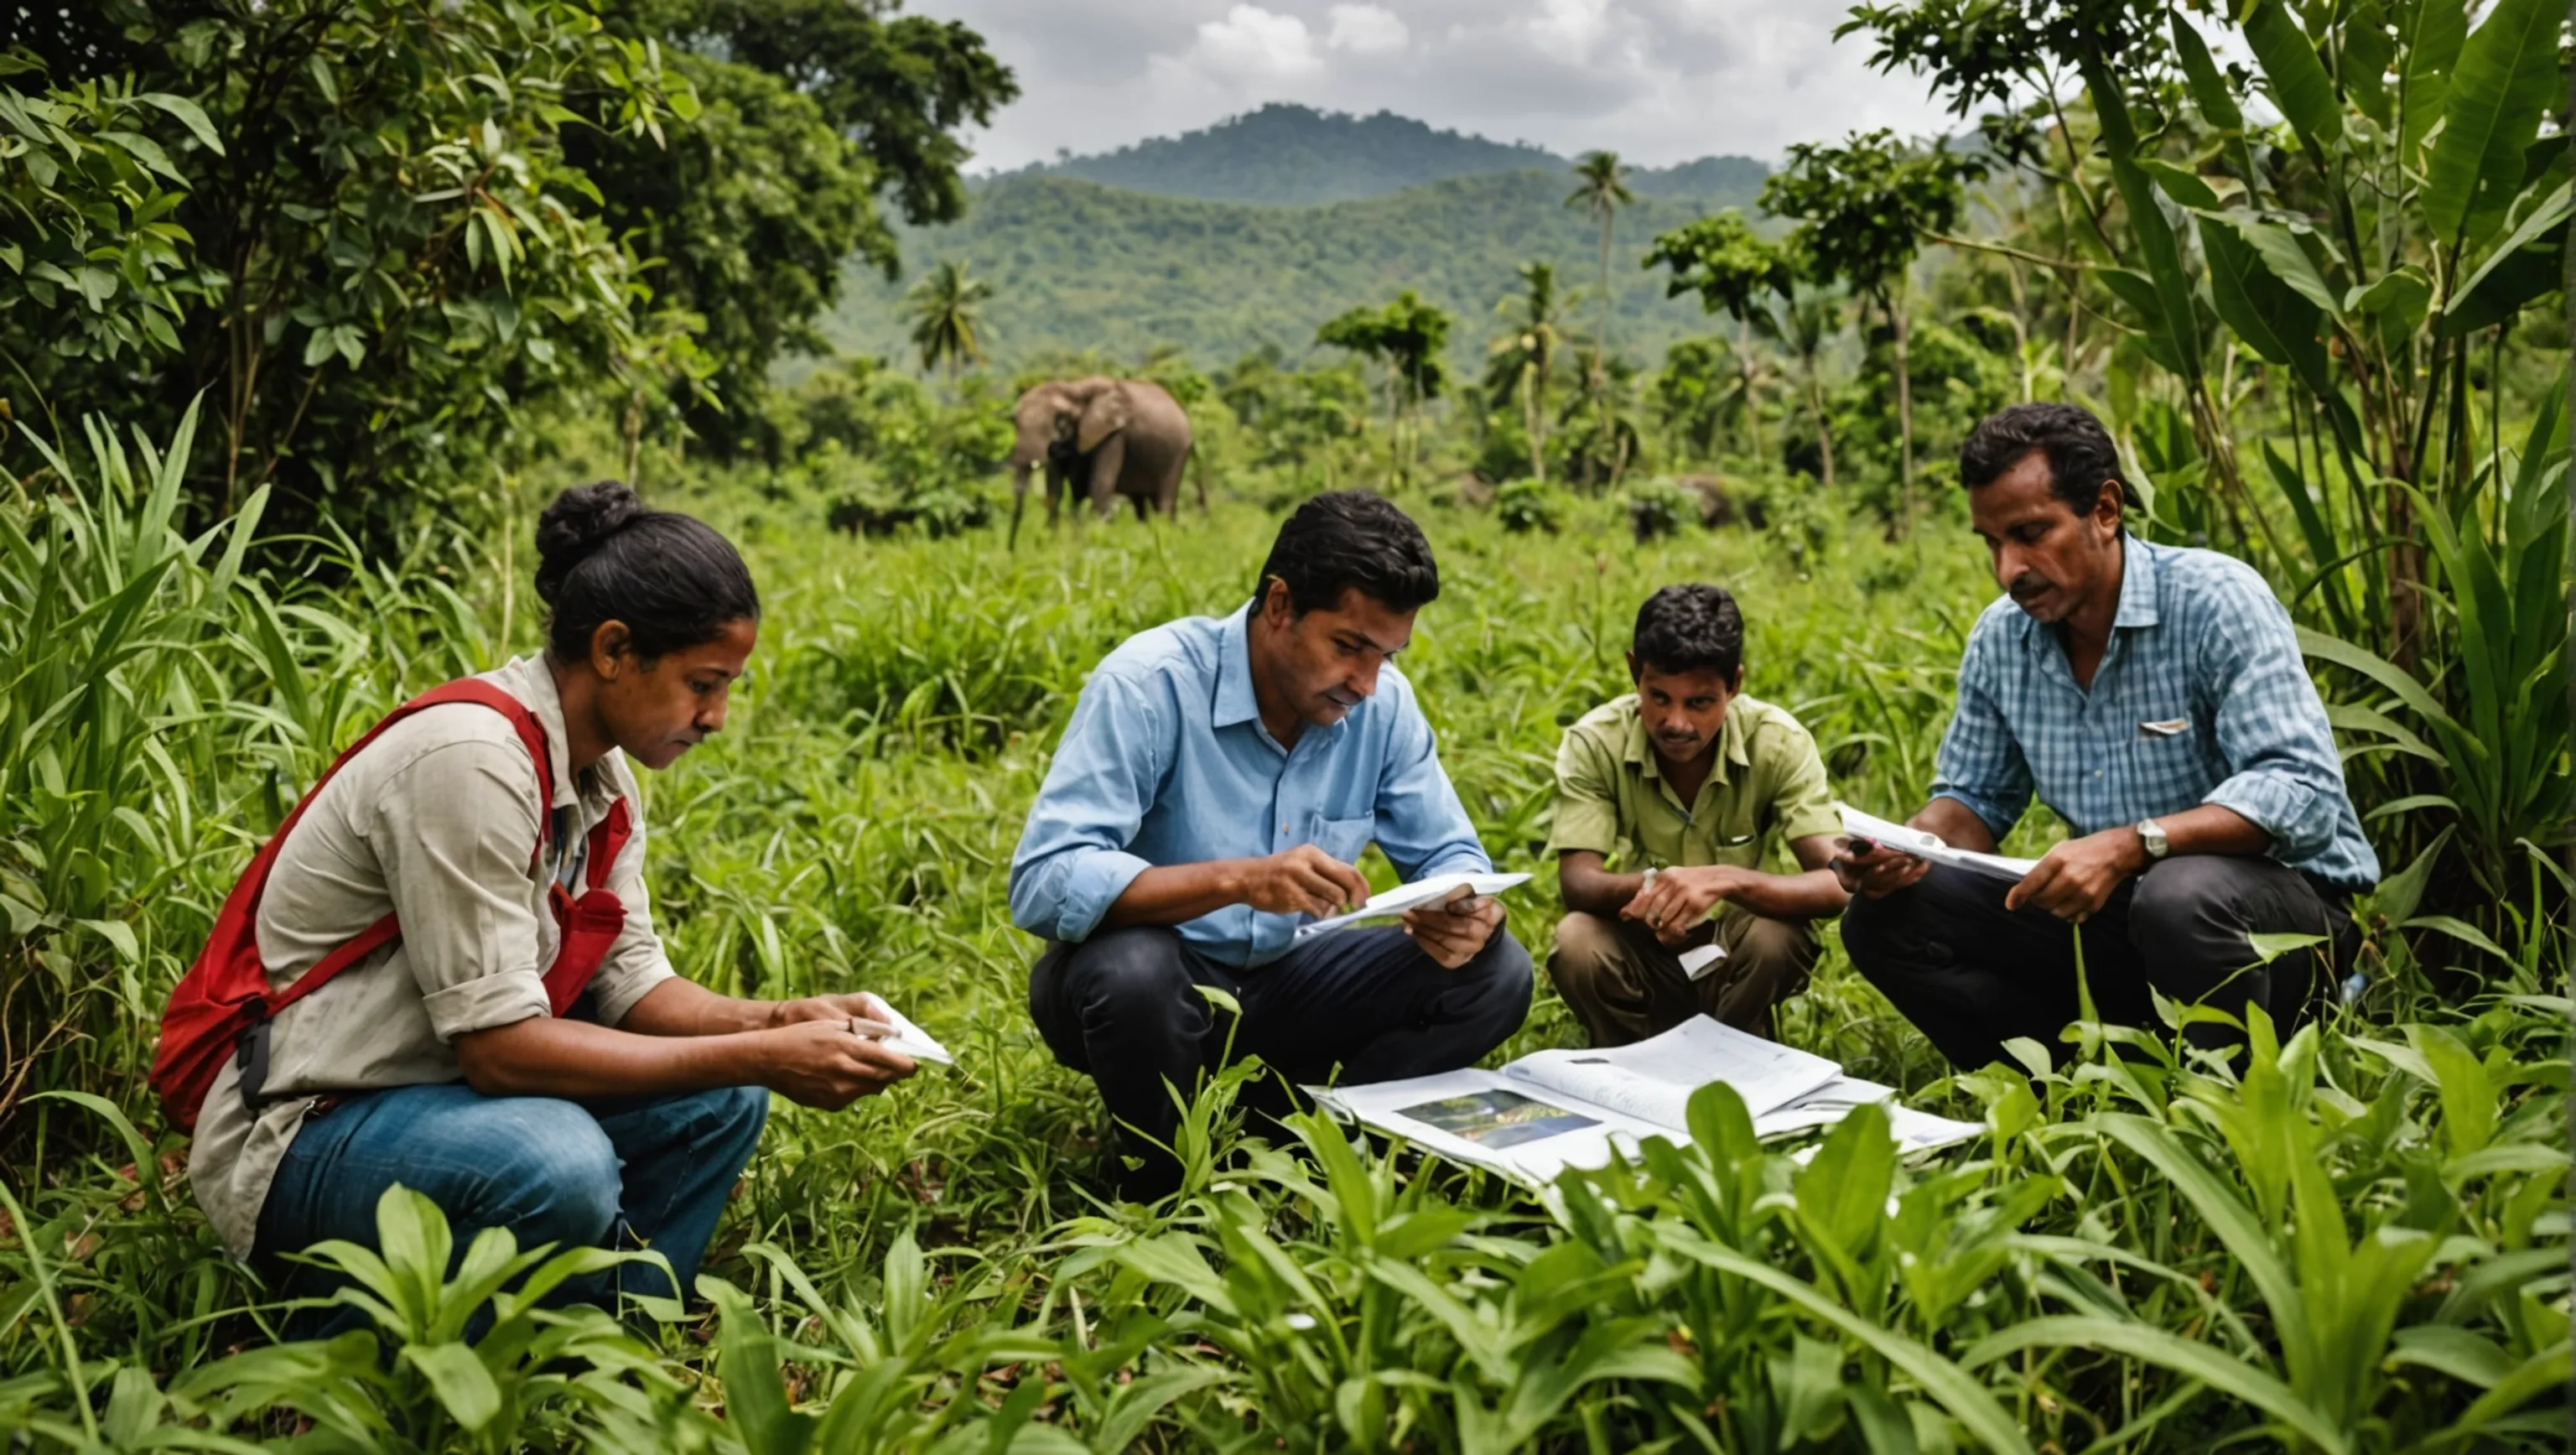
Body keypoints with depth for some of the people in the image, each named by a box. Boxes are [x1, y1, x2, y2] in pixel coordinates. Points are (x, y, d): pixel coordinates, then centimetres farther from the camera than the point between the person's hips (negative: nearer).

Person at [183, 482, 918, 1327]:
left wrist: (779, 1024, -12)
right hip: (298, 1134, -9)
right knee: (559, 1165, -34)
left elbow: (628, 981, 5)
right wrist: (760, 1058, -25)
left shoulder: (604, 771, 4)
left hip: (450, 1088, 9)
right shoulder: (470, 758, -24)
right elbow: (500, 1046, -27)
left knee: (720, 1102, 1)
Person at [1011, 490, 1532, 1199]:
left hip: (1280, 980, 5)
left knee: (1494, 973, -11)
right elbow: (1041, 883, -31)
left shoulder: (1384, 702, -8)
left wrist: (1468, 913, -24)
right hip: (1151, 977, -4)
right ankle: (1163, 1183, -8)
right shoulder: (1150, 682, -23)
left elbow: (1449, 852, 2)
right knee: (1133, 970, -38)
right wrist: (1237, 879, -44)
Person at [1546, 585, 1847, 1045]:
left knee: (1782, 937, -32)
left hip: (1737, 954, 0)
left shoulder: (1779, 742, -19)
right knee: (1576, 941, -31)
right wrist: (1645, 886, -47)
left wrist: (1727, 880, -47)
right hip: (1644, 949, 0)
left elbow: (1836, 885, -27)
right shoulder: (1595, 742, -17)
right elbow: (1576, 882, -24)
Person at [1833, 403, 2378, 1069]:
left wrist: (2133, 844, -39)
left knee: (2182, 895, -39)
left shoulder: (2215, 601, -17)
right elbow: (1976, 798, 10)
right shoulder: (2000, 639, 0)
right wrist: (1906, 850, -13)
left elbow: (2303, 793, -26)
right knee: (1884, 915, -8)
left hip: (2279, 896, -5)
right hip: (2115, 910, 5)